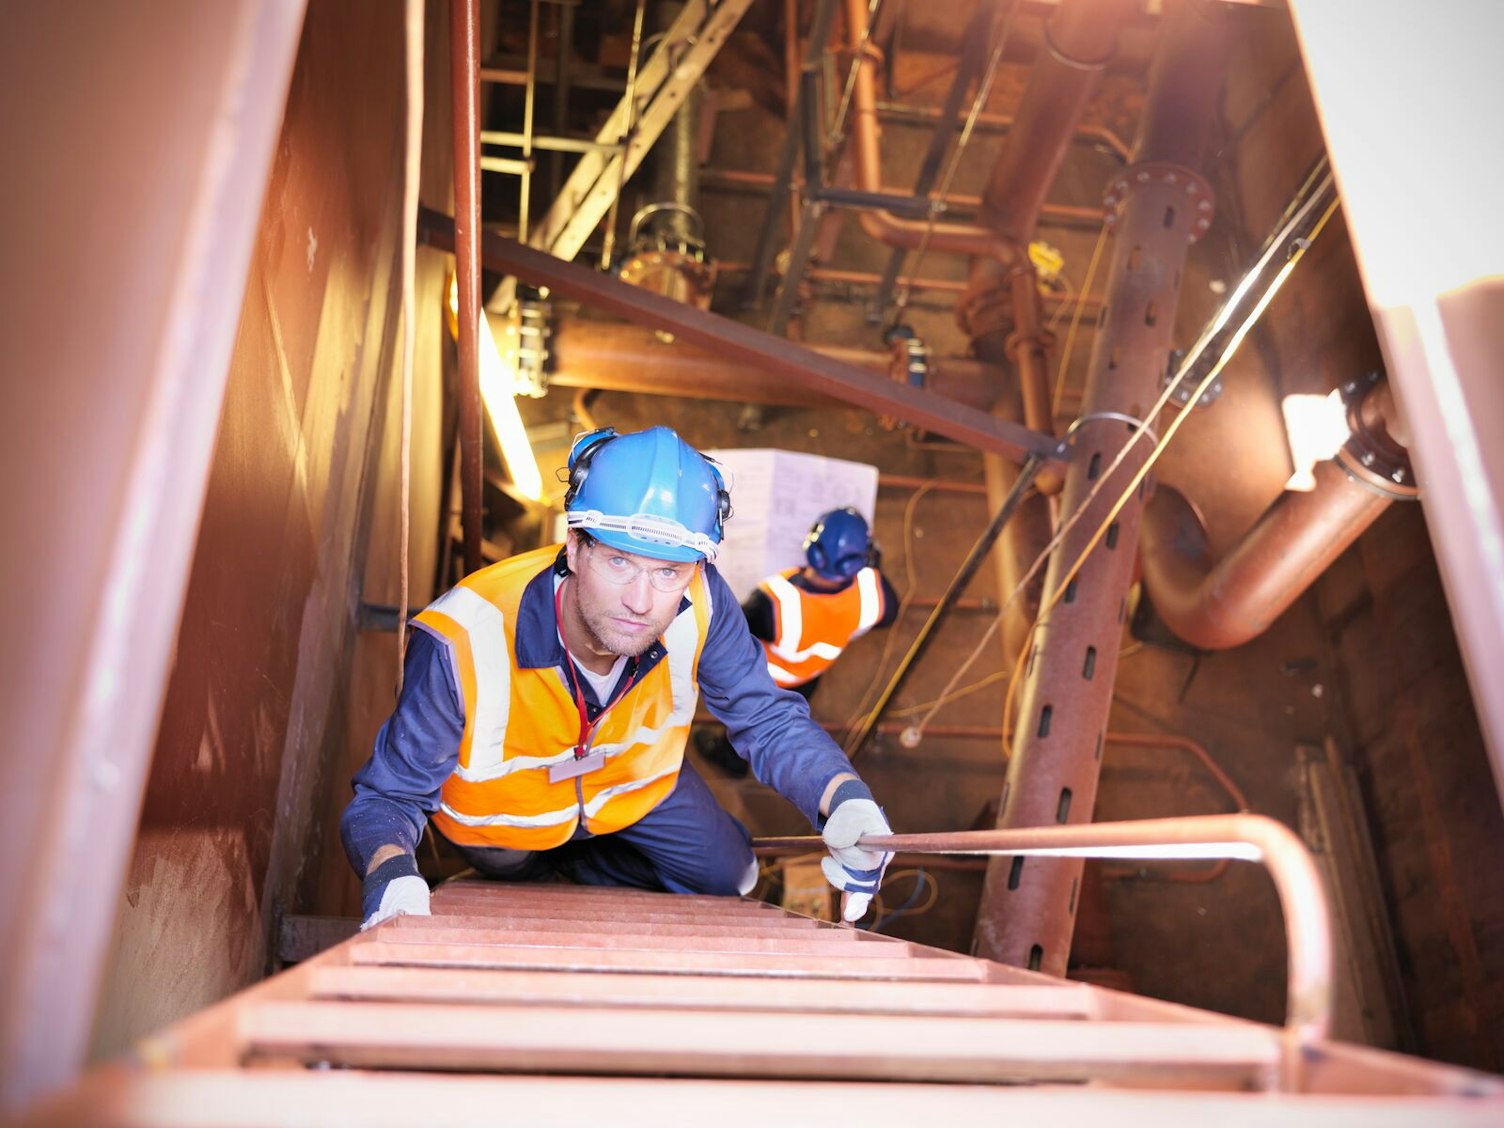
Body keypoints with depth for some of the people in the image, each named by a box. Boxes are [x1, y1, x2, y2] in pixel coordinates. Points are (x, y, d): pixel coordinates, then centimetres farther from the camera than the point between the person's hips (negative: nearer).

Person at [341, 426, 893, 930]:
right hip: (502, 811, -2)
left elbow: (767, 720, -23)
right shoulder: (464, 643, -44)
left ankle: (575, 862, 37)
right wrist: (390, 872, -56)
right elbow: (389, 796, -32)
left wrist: (845, 799, -43)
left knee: (728, 875, 18)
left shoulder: (699, 605, -36)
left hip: (635, 782, 3)